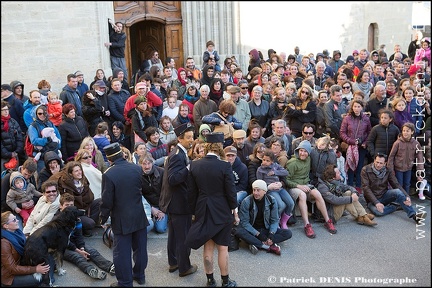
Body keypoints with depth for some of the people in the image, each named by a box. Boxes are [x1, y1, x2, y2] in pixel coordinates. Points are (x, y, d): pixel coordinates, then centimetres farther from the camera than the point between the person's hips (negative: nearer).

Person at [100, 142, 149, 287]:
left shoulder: (108, 174, -18)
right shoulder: (137, 168, -6)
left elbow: (107, 201, -13)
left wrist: (103, 218, 0)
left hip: (122, 219, -5)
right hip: (140, 216, 5)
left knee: (122, 252, 8)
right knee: (140, 248, 19)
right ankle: (139, 275, 35)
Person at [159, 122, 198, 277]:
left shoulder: (179, 153, 9)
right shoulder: (178, 156, -22)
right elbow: (172, 179, -30)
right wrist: (190, 168, -33)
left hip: (174, 201, 10)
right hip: (180, 202, -10)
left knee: (174, 234, 20)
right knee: (184, 236, 3)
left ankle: (173, 263, 33)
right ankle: (184, 267, 16)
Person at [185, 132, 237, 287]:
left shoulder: (195, 165, -5)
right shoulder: (224, 165, -17)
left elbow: (193, 192, 2)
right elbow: (231, 191, -12)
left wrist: (195, 211, 13)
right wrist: (234, 211, 3)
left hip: (203, 211, 3)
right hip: (222, 211, -3)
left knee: (208, 247, 15)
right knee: (222, 248, 9)